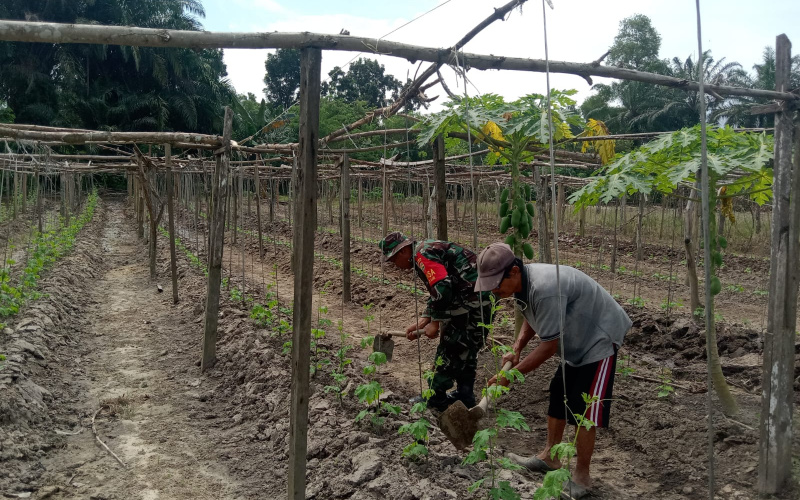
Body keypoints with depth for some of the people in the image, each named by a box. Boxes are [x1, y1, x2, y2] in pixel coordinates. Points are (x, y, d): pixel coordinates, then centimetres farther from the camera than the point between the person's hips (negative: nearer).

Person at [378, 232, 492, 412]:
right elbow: (437, 295, 23)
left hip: (470, 300, -10)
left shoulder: (422, 254, -12)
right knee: (466, 350, 20)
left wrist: (435, 323, -11)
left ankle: (436, 399, 14)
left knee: (449, 349, 2)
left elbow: (442, 289, -23)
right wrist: (421, 322, 15)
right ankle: (465, 396, 30)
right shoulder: (430, 250, 21)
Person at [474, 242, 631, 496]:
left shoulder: (544, 289, -36)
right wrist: (516, 349, -4)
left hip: (600, 338, -10)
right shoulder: (522, 283, -6)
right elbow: (532, 319, 12)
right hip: (577, 340, 10)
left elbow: (550, 345, -30)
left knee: (583, 408, -6)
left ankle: (582, 477, 9)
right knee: (558, 394, 16)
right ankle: (549, 457, 31)